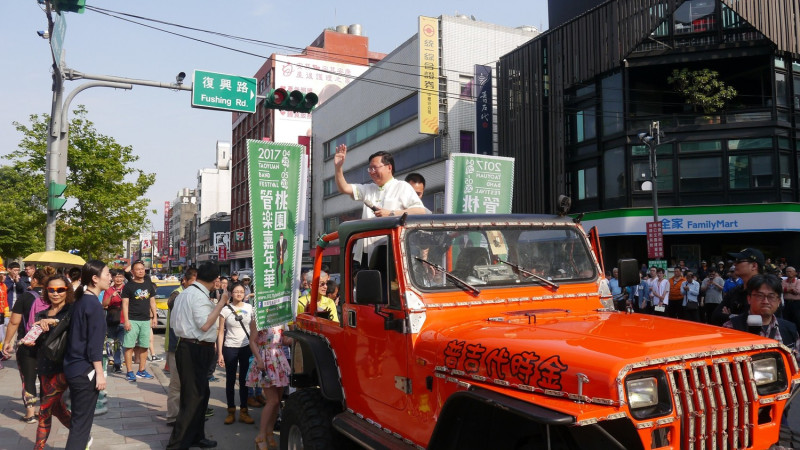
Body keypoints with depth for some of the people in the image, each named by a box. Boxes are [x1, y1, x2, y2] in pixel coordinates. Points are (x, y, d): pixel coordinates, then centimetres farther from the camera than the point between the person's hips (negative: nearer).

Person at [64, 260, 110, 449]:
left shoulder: (80, 300, 9)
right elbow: (94, 344, -19)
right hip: (85, 370, -9)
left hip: (73, 367, 9)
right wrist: (99, 373, -16)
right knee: (82, 421, 1)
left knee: (78, 418, 20)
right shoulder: (94, 304, -18)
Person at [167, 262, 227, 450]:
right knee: (194, 397, -3)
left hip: (186, 346, 10)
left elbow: (173, 322, 18)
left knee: (200, 394, 18)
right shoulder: (200, 296, -18)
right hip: (196, 350, -10)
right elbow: (205, 325, -25)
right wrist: (220, 304, -20)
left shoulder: (184, 293, 13)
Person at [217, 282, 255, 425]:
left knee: (244, 380, 7)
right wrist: (220, 353, -7)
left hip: (246, 347, 1)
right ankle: (231, 411, 16)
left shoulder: (249, 308, 2)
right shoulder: (225, 310, -3)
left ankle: (243, 411, 15)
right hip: (230, 348, -1)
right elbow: (221, 332, -2)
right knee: (230, 380, 6)